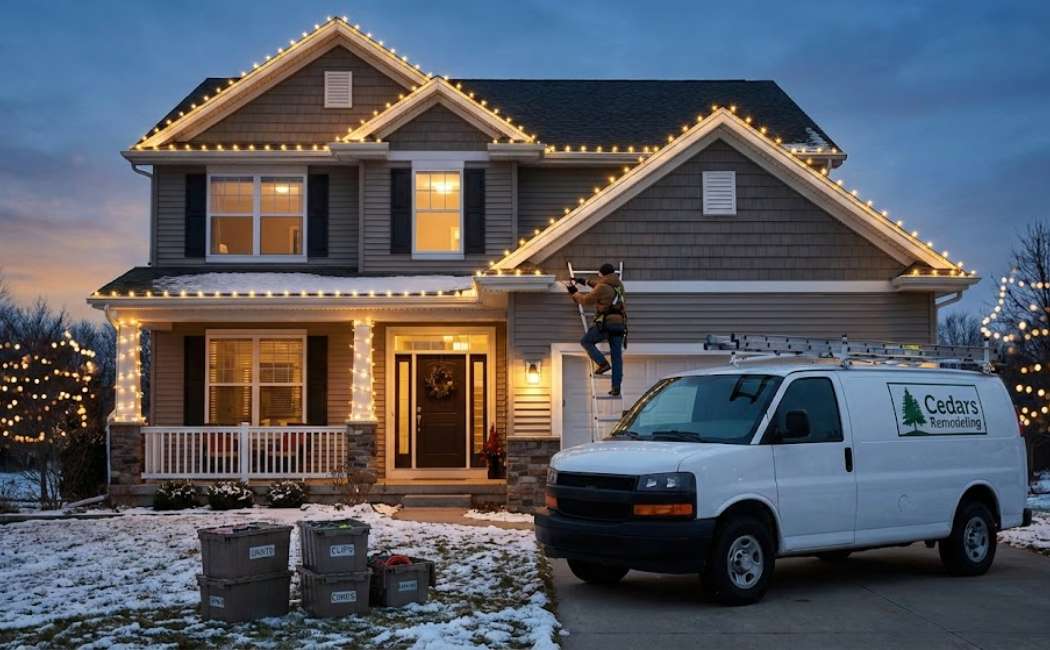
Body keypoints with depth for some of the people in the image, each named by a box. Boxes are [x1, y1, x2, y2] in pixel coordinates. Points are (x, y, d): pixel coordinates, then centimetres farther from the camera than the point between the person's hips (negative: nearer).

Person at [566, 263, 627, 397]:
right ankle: (616, 388, 2)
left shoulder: (602, 287, -7)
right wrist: (585, 282, 43)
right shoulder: (618, 285, 16)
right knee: (617, 357, 6)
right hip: (619, 324, 6)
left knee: (586, 341, 13)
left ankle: (603, 363, -5)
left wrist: (575, 293, 18)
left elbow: (586, 301, 2)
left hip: (606, 323, -6)